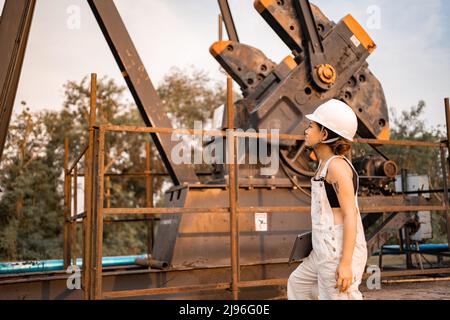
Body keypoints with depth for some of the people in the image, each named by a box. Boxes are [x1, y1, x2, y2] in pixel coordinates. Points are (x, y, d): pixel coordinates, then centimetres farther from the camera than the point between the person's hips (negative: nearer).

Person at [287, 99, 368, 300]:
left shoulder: (336, 165, -16)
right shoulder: (326, 164, 12)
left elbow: (350, 215, -20)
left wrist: (346, 262, -24)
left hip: (339, 253, -11)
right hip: (325, 251, 11)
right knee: (298, 283, 26)